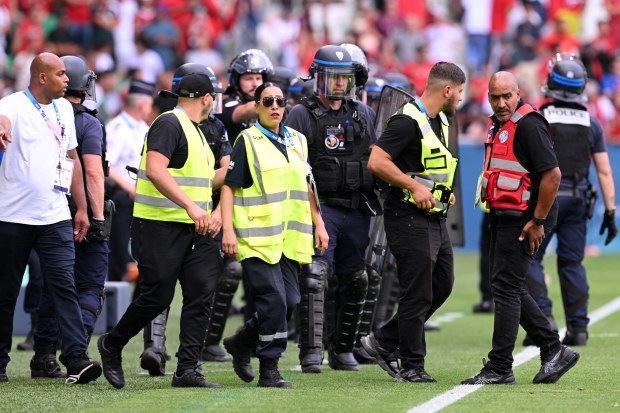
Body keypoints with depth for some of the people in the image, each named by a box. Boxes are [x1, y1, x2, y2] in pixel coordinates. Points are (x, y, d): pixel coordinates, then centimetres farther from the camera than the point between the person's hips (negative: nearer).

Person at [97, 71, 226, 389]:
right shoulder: (169, 123, -11)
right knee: (157, 297, -5)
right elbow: (156, 170, -24)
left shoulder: (195, 131, 20)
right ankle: (112, 345, 18)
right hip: (160, 225, -9)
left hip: (194, 229, 9)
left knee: (201, 291, -3)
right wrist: (191, 206, -30)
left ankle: (188, 369, -3)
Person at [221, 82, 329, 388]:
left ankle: (241, 343, 25)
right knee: (273, 301, -12)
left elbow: (306, 187, 24)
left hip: (290, 238, 6)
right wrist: (228, 230, -13)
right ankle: (269, 370, -4)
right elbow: (229, 187, -5)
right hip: (258, 238, -6)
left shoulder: (297, 141, 16)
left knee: (290, 302, 4)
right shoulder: (247, 142, -2)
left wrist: (319, 224, 18)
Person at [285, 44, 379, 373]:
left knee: (353, 281, 7)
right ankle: (311, 352, -16)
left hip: (356, 210, 5)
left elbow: (374, 159, 19)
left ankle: (342, 349, 18)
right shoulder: (303, 115, -2)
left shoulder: (362, 114, 13)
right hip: (320, 208, -5)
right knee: (315, 278, -15)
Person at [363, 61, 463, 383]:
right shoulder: (408, 121, -16)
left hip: (435, 220, 10)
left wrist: (444, 191, 13)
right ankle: (411, 366, 4)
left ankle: (383, 342, 21)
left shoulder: (440, 122, 16)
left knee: (442, 286, 13)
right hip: (410, 220, -10)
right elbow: (376, 162, -22)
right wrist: (414, 187, -23)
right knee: (417, 294, -5)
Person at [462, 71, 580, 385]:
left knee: (506, 286, -9)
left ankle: (500, 368, -6)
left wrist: (537, 221, -19)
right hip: (503, 217, 10)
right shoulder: (498, 124, 14)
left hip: (523, 218, -10)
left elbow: (552, 174, -21)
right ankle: (553, 351, 18)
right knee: (509, 288, 12)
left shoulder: (528, 125, -17)